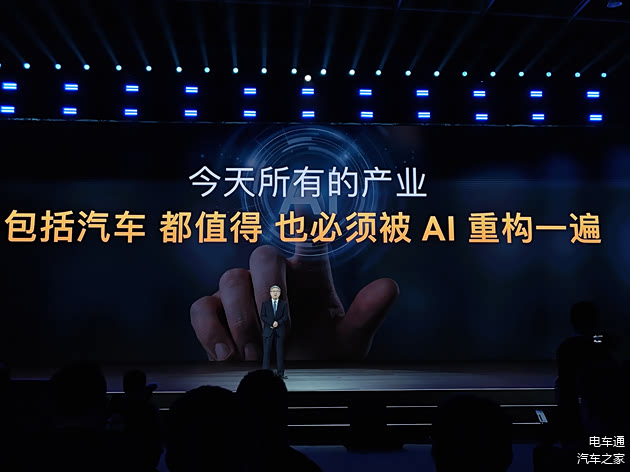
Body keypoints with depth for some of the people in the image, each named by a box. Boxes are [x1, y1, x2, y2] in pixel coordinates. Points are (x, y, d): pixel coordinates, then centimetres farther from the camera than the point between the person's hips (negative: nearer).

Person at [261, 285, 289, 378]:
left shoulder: (284, 304, 8)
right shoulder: (265, 304, 8)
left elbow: (286, 317, 0)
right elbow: (263, 316, -1)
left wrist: (278, 323, -17)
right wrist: (271, 323, -15)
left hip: (280, 331, 0)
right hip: (268, 331, 0)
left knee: (280, 352, 0)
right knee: (266, 352, -3)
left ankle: (281, 373, 3)